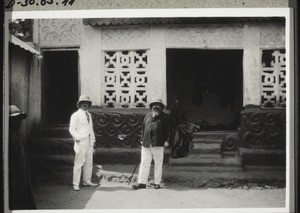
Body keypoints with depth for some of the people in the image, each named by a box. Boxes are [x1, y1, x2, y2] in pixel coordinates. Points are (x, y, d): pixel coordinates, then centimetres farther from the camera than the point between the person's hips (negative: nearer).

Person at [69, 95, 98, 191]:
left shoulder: (89, 115, 19)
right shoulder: (75, 115, -2)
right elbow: (72, 129, -6)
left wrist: (93, 141, 17)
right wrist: (78, 139, -15)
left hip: (89, 141, 7)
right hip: (80, 141, -7)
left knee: (89, 162, 10)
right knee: (79, 163, -8)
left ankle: (86, 181, 20)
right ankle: (76, 184, -4)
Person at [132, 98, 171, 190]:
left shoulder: (164, 117, 7)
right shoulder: (148, 116, 15)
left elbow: (167, 130, 4)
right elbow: (143, 128, 19)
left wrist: (166, 141, -4)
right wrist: (142, 139, 13)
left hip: (158, 144, -3)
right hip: (146, 143, 3)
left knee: (158, 163, 2)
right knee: (144, 162, 2)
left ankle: (157, 183, 10)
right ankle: (142, 183, 4)